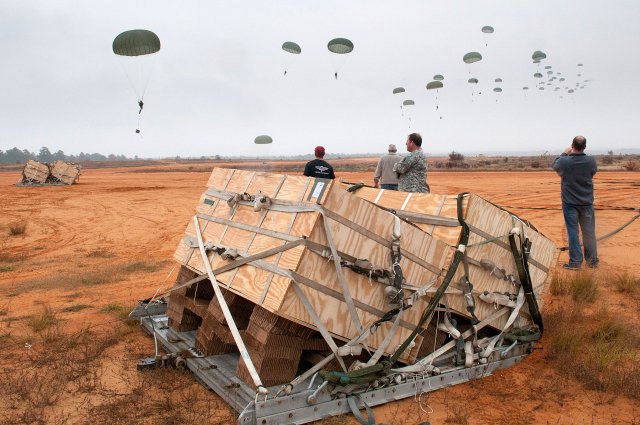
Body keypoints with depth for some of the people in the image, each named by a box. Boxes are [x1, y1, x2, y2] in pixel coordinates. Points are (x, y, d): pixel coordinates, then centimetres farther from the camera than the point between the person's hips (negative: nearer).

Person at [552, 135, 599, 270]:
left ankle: (575, 262, 8)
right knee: (589, 232, 13)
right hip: (587, 202, 2)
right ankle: (592, 260, 24)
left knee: (573, 232, 5)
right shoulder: (590, 161, -11)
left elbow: (554, 165, 6)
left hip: (570, 203, -2)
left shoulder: (564, 161, -16)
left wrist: (565, 153, 15)